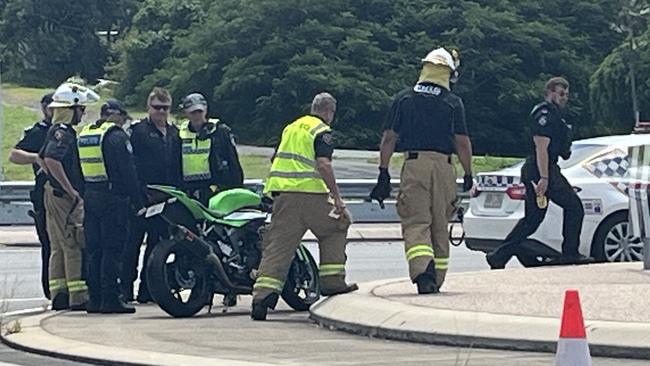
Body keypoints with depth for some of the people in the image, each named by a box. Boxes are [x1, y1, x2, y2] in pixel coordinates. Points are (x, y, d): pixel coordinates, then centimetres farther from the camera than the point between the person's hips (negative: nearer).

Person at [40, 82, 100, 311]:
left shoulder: (56, 131, 15)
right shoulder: (63, 132, -16)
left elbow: (43, 159, 26)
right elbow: (52, 160, -29)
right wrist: (70, 190, -25)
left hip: (55, 193, 10)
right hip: (65, 197, -10)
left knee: (59, 247, 11)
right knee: (75, 247, -9)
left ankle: (58, 295, 13)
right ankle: (79, 297, -9)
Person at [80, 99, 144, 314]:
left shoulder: (83, 135, 13)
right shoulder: (117, 136, -10)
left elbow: (78, 170, 16)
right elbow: (128, 172, -12)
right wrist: (138, 202, -8)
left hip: (89, 197, 7)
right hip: (113, 198, -7)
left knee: (94, 250, 9)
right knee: (112, 250, -6)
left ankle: (94, 299, 9)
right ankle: (110, 300, -8)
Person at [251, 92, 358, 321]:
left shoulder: (291, 128, 22)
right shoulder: (321, 131, 0)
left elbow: (277, 160, 24)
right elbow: (323, 164, -13)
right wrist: (337, 197, -12)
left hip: (281, 191, 6)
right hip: (309, 192, -6)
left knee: (278, 245, 0)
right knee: (335, 228, 17)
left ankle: (263, 294, -14)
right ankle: (331, 281, 13)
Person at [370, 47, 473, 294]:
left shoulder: (403, 99, 8)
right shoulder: (453, 103, 5)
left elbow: (389, 138, 4)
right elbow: (462, 142, 0)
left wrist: (384, 173, 6)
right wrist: (468, 175, 8)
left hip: (413, 163, -1)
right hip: (443, 165, 1)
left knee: (416, 222, -6)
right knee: (440, 225, 11)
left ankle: (423, 272, -27)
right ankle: (436, 280, 14)